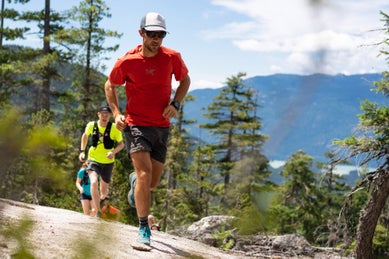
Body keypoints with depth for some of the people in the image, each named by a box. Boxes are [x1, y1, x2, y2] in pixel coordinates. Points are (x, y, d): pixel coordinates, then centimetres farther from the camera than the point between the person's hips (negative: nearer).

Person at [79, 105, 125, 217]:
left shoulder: (114, 128, -12)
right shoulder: (91, 125, -7)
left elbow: (121, 144, -2)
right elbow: (85, 135, 15)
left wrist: (113, 152, -21)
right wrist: (82, 151, 7)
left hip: (108, 162, 0)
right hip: (93, 160, 0)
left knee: (104, 190, 12)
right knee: (93, 182, -27)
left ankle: (102, 199, 49)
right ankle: (97, 210, -23)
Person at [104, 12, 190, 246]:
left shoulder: (172, 57, -4)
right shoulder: (127, 61, -9)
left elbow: (185, 80, 14)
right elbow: (110, 86, 8)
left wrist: (175, 104, -2)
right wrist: (116, 113, -5)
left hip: (162, 127, 3)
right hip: (135, 124, -3)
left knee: (152, 183, 9)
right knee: (145, 174, -20)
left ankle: (135, 181, 48)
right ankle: (144, 229, -10)